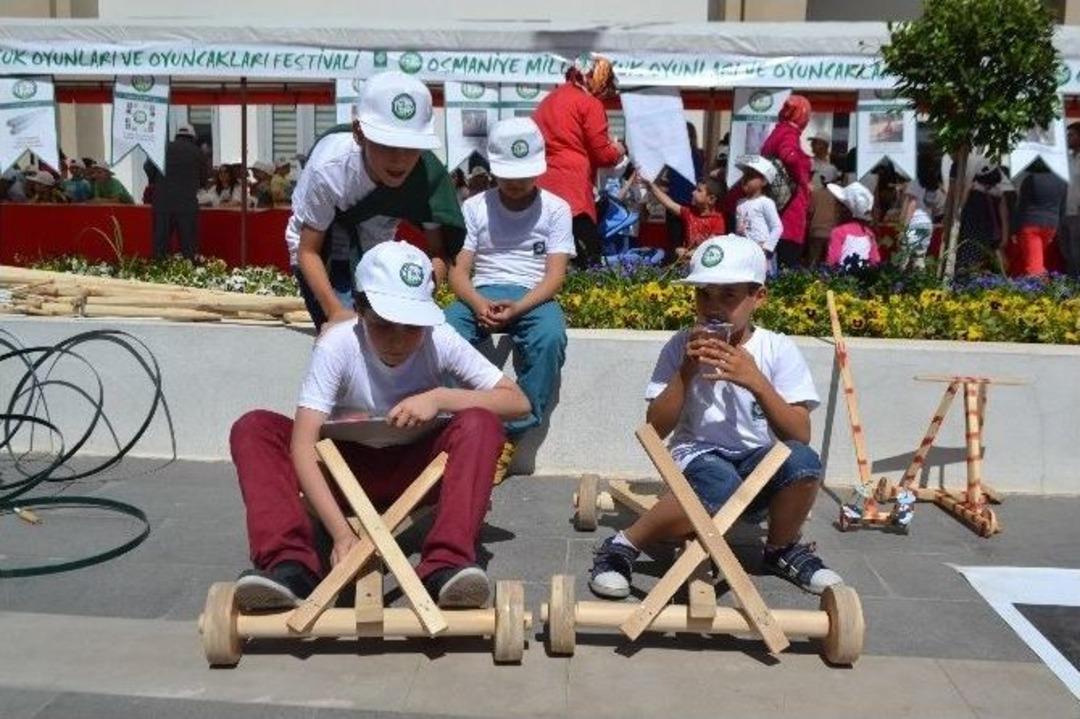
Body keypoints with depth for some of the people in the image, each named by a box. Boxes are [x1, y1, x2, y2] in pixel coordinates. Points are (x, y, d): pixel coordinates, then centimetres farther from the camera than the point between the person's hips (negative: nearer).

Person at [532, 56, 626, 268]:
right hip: (572, 190, -7)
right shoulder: (590, 104, -2)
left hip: (541, 187, 7)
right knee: (587, 263, -6)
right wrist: (617, 150, 19)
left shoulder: (550, 99, 20)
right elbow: (602, 154, -2)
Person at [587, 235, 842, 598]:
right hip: (697, 457, -2)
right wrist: (686, 370, -16)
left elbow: (800, 437, -10)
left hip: (759, 464, 2)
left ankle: (782, 550, 1)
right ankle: (623, 545, -15)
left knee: (803, 461, -31)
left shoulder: (779, 350, -2)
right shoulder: (681, 346, -2)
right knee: (719, 485, -37)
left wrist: (756, 381, -22)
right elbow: (656, 429, -5)